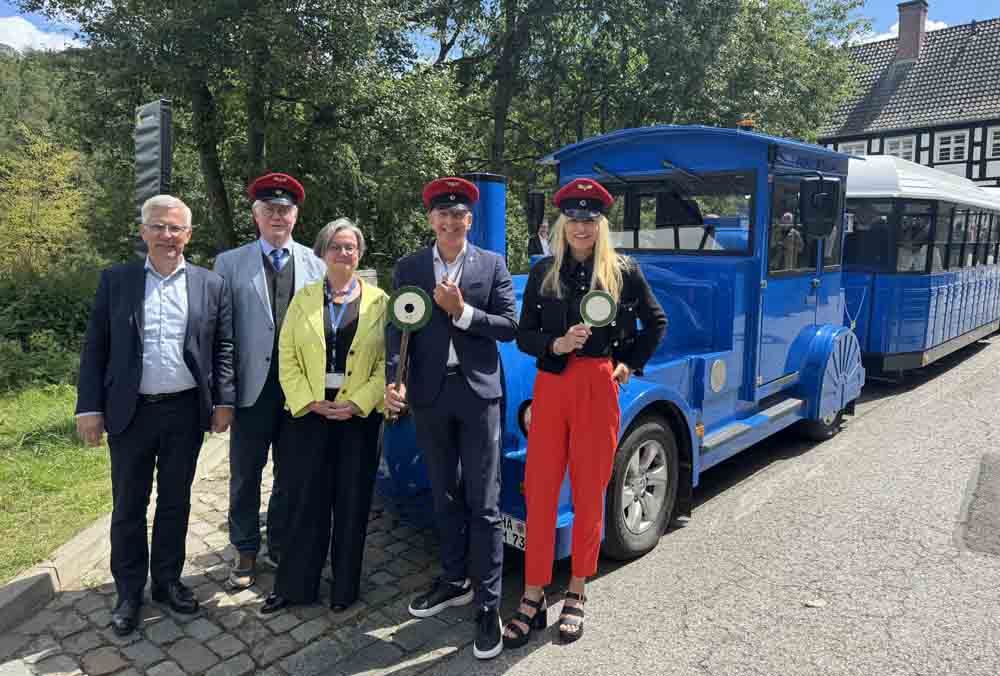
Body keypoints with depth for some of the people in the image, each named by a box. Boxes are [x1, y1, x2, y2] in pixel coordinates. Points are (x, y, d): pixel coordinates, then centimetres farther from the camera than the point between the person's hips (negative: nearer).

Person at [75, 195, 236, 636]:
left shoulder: (211, 284, 3)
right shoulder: (115, 280, 2)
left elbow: (223, 348, 4)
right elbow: (95, 348, 1)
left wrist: (223, 401, -2)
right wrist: (90, 407, -4)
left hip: (186, 411, 1)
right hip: (130, 412, 0)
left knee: (175, 501, 13)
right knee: (128, 505, 10)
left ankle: (168, 581, 30)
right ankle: (129, 591, 27)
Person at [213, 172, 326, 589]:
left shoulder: (316, 265, 5)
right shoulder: (230, 263, 4)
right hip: (252, 387, -1)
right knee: (245, 475, 10)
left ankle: (281, 544, 32)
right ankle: (245, 551, 28)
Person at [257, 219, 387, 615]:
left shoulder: (378, 301, 3)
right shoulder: (303, 300, 8)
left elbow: (386, 362, -2)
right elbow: (287, 359, 3)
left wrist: (358, 403, -12)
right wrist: (311, 402, -9)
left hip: (359, 416, -1)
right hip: (309, 414, 1)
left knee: (352, 503, 7)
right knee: (305, 502, 7)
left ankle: (345, 586, 23)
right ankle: (294, 585, 22)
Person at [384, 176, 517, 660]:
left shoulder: (492, 265, 2)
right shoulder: (408, 268, 6)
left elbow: (509, 327, -2)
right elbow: (397, 329, 0)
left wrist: (462, 311, -15)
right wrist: (393, 380, -14)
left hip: (479, 393, -2)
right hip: (430, 396, 3)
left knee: (484, 505, -1)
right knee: (445, 498, 17)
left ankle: (488, 606, 9)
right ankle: (454, 581, 34)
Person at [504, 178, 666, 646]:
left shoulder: (623, 272, 3)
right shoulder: (543, 272, 7)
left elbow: (656, 323, 14)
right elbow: (524, 334, 5)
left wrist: (631, 363, 6)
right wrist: (556, 345, -13)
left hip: (599, 389, -1)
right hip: (551, 387, 2)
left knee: (588, 494, 7)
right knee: (539, 492, 2)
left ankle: (576, 594, 25)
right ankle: (533, 598, 16)